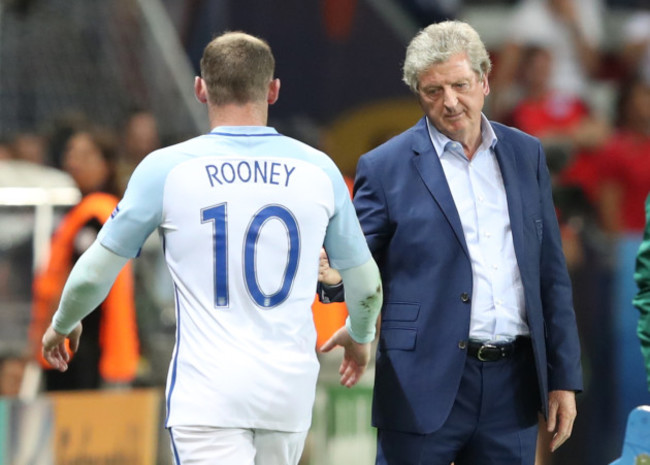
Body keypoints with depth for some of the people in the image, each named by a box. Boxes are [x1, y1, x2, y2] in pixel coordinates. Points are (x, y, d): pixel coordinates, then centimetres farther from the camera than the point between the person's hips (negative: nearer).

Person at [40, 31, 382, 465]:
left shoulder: (167, 169, -4)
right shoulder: (319, 170, 3)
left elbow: (94, 274, 4)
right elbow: (366, 284, 13)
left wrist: (62, 325, 26)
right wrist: (360, 335, 35)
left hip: (208, 393, -3)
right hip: (291, 393, 3)